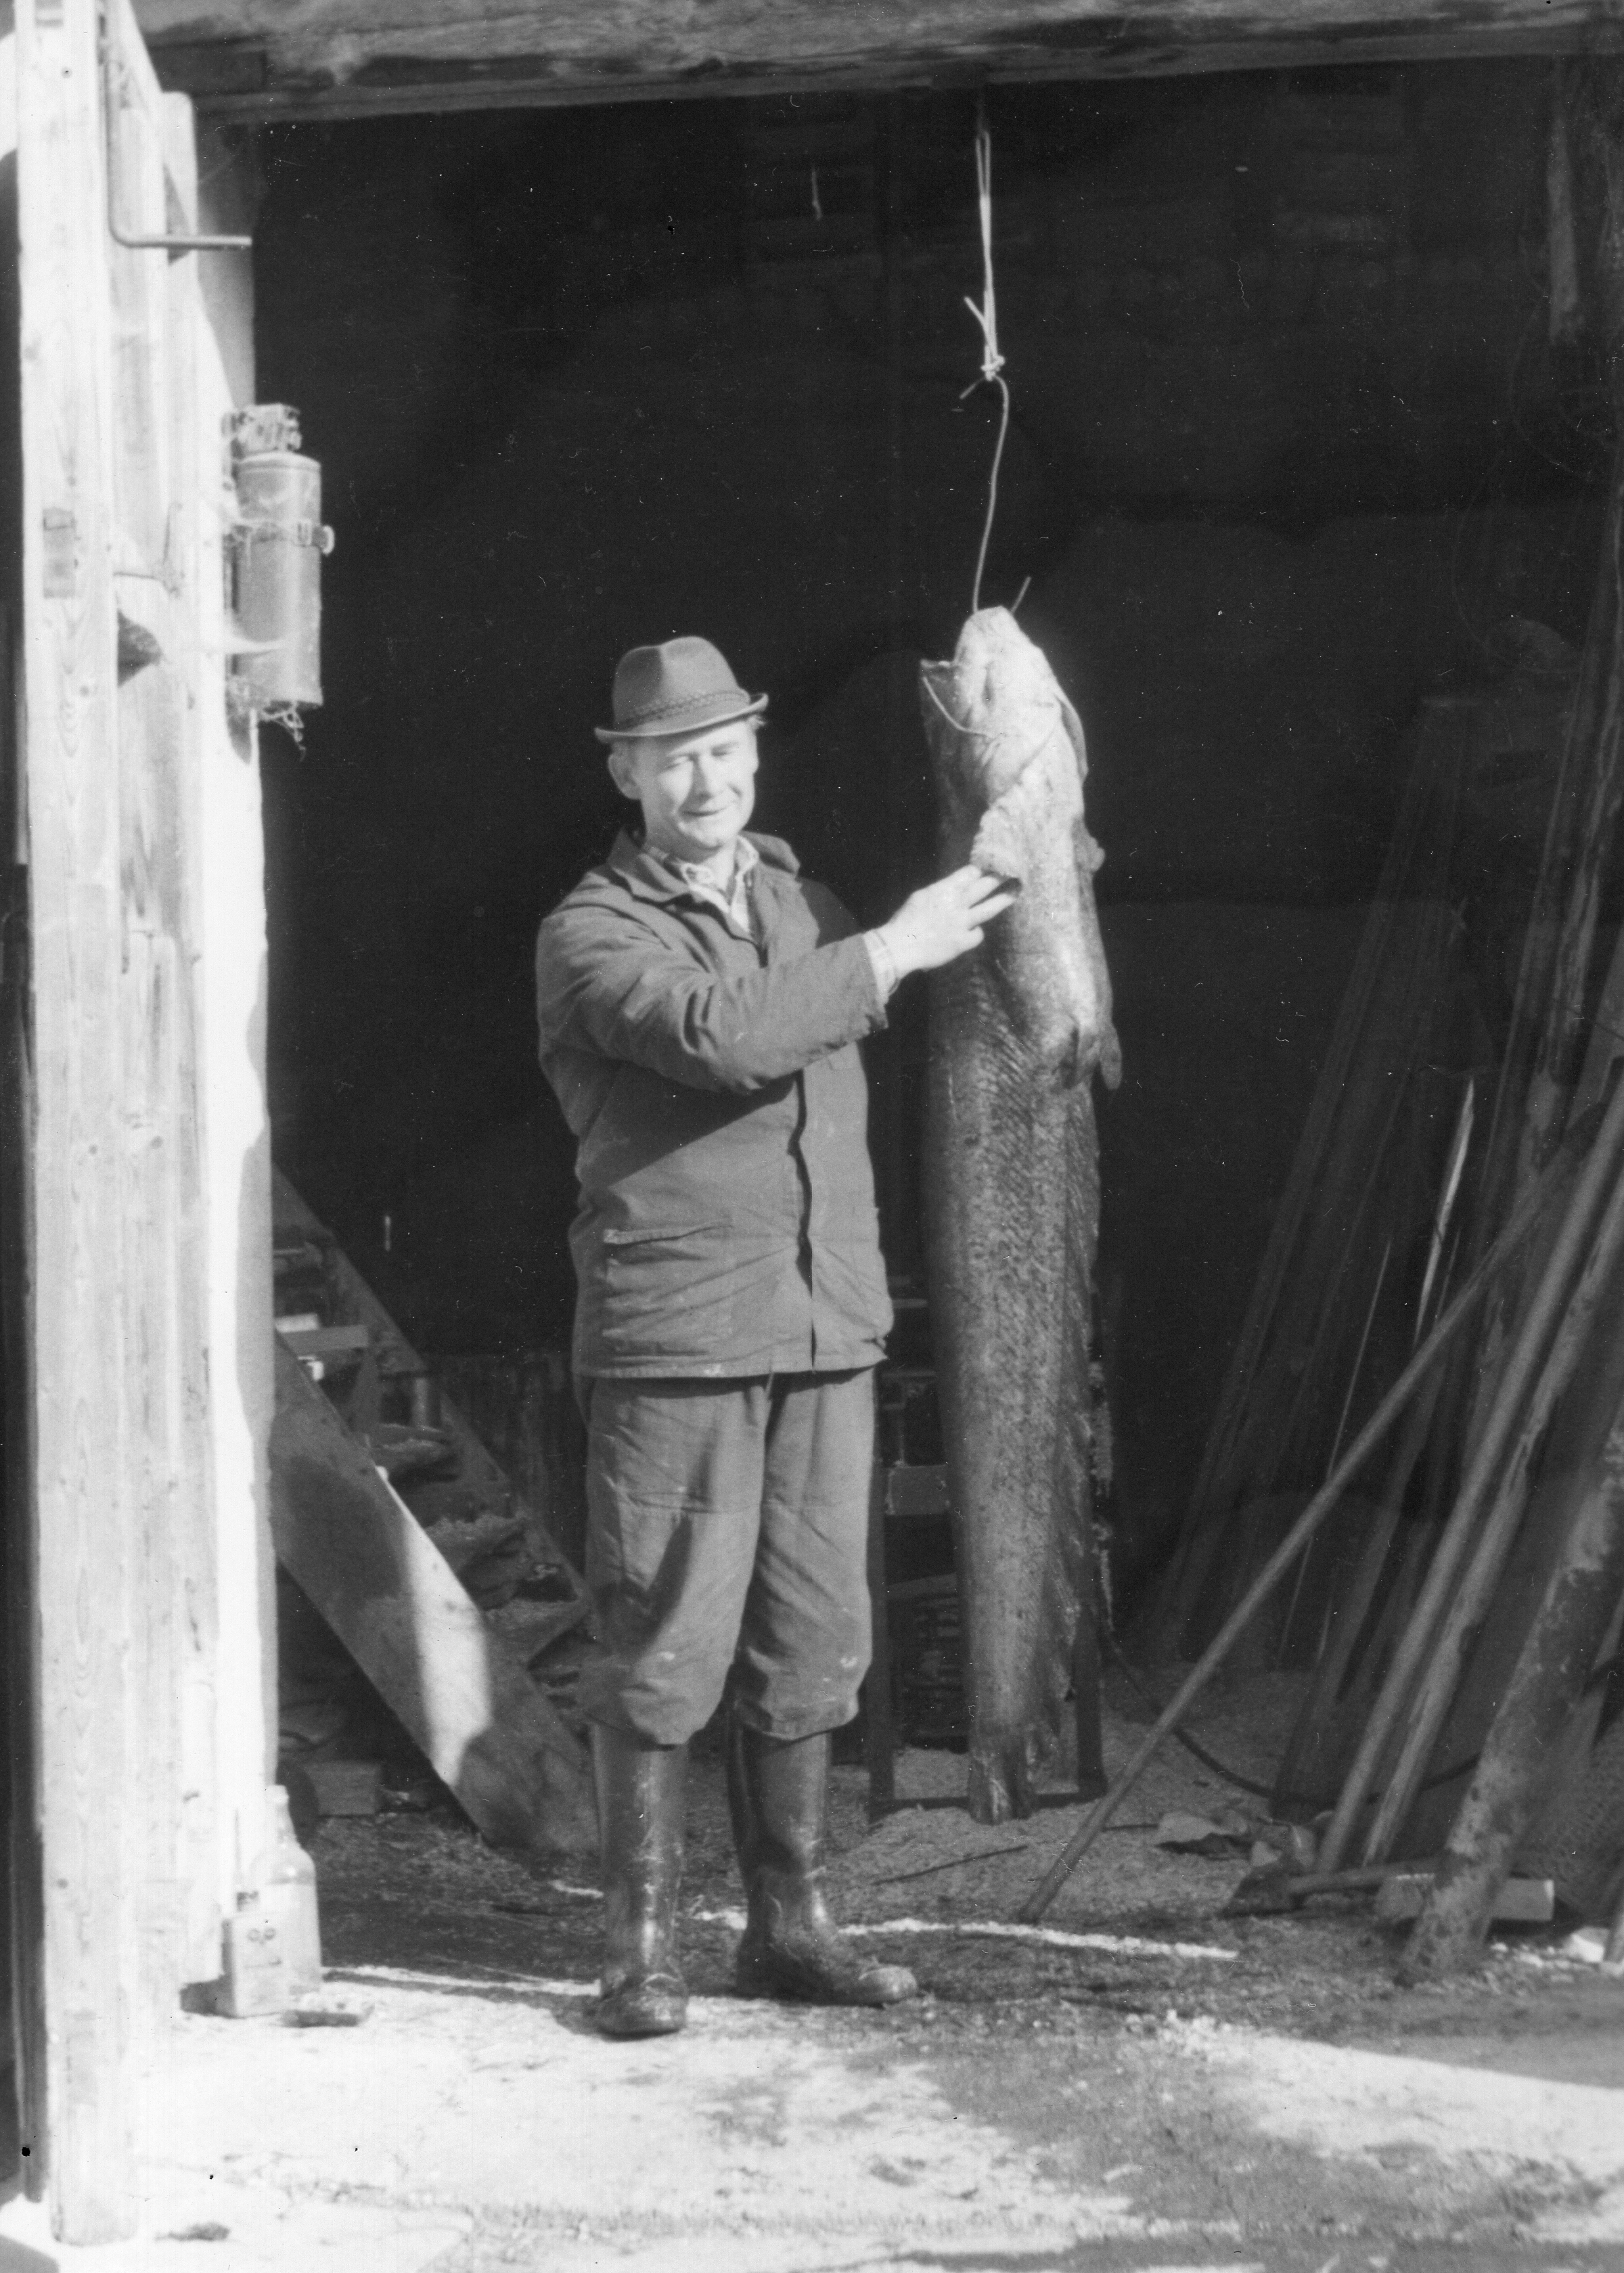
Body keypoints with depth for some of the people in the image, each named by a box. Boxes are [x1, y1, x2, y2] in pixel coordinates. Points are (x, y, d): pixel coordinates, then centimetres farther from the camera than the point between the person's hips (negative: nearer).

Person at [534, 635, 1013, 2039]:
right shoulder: (594, 935, -5)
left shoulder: (795, 893, 16)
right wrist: (890, 952, -15)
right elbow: (725, 1033, -23)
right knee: (666, 1644, -3)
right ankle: (644, 1945, 6)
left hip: (828, 1334, 6)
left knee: (811, 1645, 9)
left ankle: (792, 1926, 18)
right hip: (674, 1342, -6)